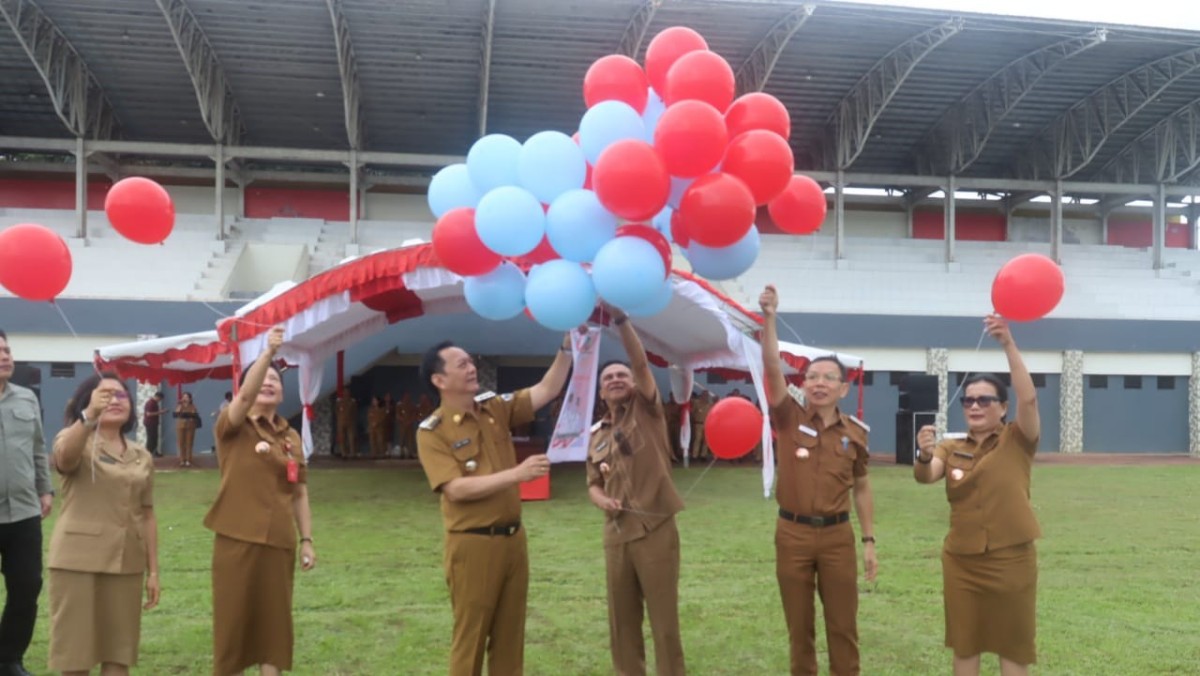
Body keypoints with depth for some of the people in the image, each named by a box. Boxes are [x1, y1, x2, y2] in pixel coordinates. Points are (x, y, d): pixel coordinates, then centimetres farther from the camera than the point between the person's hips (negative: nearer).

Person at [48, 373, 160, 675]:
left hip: (126, 563, 4)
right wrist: (89, 416, -45)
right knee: (75, 648, 1)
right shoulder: (75, 441, -3)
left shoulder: (142, 456, 10)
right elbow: (63, 458, -29)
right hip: (77, 559, -4)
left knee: (119, 650, 9)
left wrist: (153, 571, 8)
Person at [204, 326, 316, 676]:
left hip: (279, 542, 4)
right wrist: (268, 352, -36)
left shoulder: (291, 436, 9)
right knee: (233, 621, 4)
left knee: (275, 620, 9)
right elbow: (245, 396, -25)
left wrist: (306, 539, 6)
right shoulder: (233, 427, -3)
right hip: (237, 539, -4)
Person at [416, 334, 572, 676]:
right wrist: (517, 474, -25)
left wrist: (567, 346, -8)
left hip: (513, 538, 6)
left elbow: (547, 390, 5)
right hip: (472, 544, -6)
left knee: (510, 633, 15)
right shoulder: (432, 431, -11)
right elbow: (456, 489, -20)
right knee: (470, 637, 5)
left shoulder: (497, 407, 6)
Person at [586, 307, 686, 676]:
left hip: (656, 530, -5)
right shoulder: (597, 434, 13)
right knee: (622, 620, 12)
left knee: (664, 620, 2)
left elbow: (641, 363, -16)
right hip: (616, 533, 5)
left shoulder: (647, 411, -1)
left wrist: (620, 318, -26)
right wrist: (603, 500, -6)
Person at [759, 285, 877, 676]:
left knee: (843, 625, 8)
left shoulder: (855, 432, 1)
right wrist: (769, 319, -30)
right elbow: (773, 369, -19)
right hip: (793, 533, -1)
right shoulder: (790, 420, -4)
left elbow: (861, 488, 9)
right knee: (799, 626, 11)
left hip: (837, 535, 1)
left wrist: (869, 541, 7)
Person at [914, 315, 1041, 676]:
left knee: (1013, 646, 9)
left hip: (1012, 559, -3)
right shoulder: (951, 448, 3)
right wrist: (925, 455, -39)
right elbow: (924, 476, -16)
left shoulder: (1017, 441, -3)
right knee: (964, 644, 13)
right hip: (961, 560, 3)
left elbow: (1029, 398, -21)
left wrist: (1009, 344, -31)